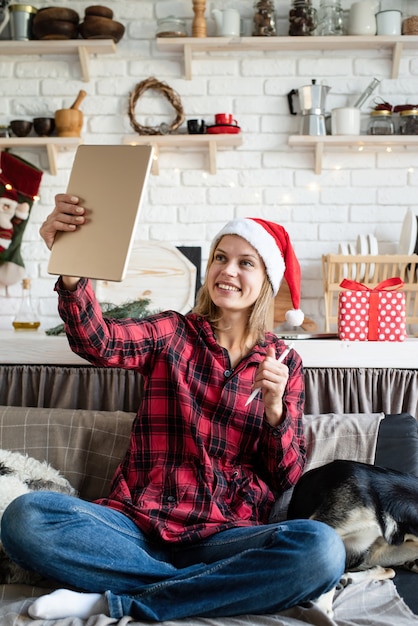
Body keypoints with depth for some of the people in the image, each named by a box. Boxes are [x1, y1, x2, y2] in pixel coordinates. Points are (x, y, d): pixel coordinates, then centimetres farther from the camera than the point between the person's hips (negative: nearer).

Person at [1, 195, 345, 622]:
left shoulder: (283, 363, 11)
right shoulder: (172, 333, 9)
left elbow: (288, 479, 6)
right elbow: (98, 343, -14)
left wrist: (274, 408, -12)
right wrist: (70, 268, -32)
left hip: (225, 536, 1)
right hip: (139, 523, 0)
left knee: (321, 549, -31)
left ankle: (115, 601, -18)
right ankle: (215, 588, -15)